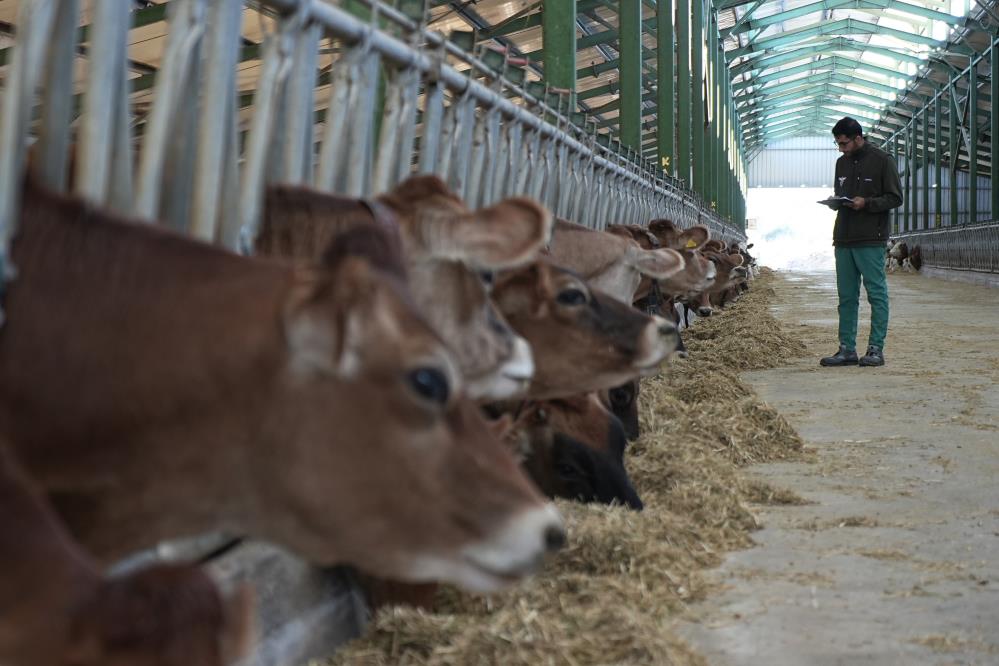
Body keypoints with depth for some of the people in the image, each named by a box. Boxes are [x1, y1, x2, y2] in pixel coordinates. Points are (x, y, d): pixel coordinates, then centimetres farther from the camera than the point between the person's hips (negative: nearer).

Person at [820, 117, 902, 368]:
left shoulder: (882, 161, -3)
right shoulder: (842, 163, 16)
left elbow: (895, 198, -5)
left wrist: (867, 203, -17)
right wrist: (834, 203, 1)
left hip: (871, 240, -6)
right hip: (844, 239, 7)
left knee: (877, 294, -3)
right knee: (846, 297, 8)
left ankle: (876, 349, 0)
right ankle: (847, 349, 12)